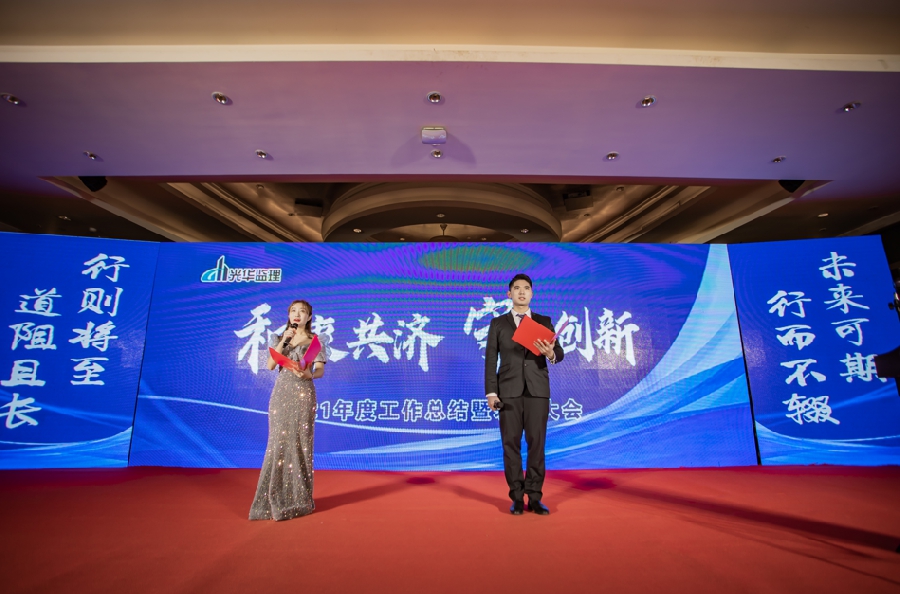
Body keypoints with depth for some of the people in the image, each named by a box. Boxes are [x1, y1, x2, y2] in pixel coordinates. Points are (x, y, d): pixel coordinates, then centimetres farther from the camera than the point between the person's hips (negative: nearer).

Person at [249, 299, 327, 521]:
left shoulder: (315, 340, 3)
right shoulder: (280, 338, 12)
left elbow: (320, 371, -3)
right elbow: (270, 365, 0)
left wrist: (309, 374, -25)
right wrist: (284, 341, -8)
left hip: (303, 394, -3)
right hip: (281, 394, 3)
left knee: (300, 444, 0)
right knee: (279, 443, 2)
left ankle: (299, 500, 12)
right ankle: (275, 498, 15)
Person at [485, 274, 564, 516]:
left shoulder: (544, 321, 10)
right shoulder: (498, 323, 9)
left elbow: (559, 353, 1)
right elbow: (491, 359, 3)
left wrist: (551, 354, -23)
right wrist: (491, 392, -6)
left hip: (537, 390, 1)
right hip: (509, 390, 0)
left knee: (537, 443, 2)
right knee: (511, 443, 2)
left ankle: (534, 497, 13)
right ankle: (517, 497, 14)